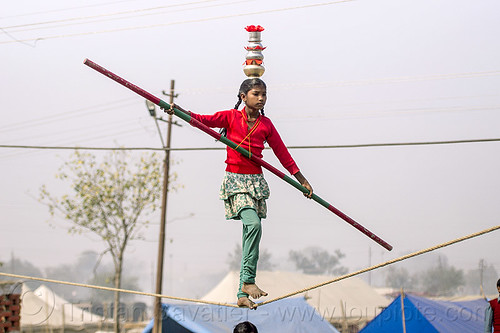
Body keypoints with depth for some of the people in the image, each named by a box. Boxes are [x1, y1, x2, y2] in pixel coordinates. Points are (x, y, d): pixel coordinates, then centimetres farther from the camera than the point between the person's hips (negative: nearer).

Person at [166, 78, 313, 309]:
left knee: (250, 237, 3)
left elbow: (282, 153, 14)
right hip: (235, 179, -5)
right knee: (253, 224, -27)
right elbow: (203, 120, -11)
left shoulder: (266, 125, 9)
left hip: (256, 181, 5)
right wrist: (178, 110, -29)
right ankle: (248, 280, -23)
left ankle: (243, 294, 7)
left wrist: (302, 181, 17)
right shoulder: (231, 117, 0)